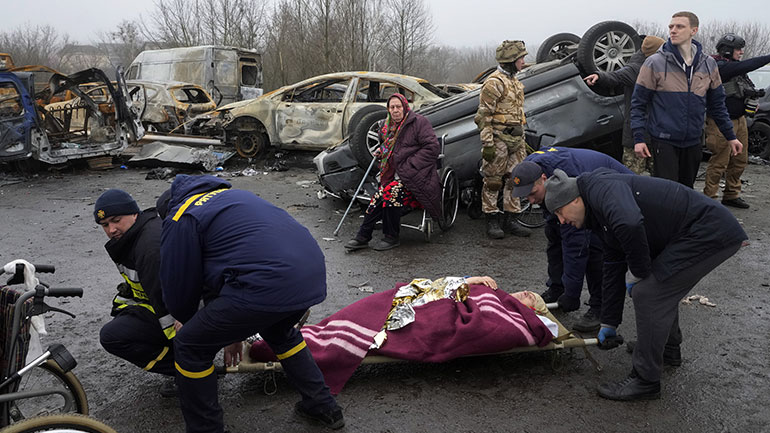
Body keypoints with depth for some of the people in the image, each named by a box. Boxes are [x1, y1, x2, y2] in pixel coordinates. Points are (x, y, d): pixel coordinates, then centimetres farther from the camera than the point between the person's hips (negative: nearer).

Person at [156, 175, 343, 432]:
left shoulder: (179, 220, 10)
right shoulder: (230, 194, 34)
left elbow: (178, 291, 12)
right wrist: (234, 331, 46)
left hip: (267, 285, -8)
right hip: (313, 274, 8)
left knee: (190, 347, 12)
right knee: (278, 331, 38)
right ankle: (323, 407, 43)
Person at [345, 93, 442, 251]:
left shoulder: (419, 122, -6)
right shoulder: (386, 126, 16)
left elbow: (432, 147, -13)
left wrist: (409, 166, -16)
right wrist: (381, 151, 11)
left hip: (415, 176, -6)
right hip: (394, 175, 6)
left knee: (391, 192, -28)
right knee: (378, 196, -19)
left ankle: (391, 237, -14)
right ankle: (362, 237, -15)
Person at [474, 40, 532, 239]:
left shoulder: (515, 82, 19)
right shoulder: (494, 82, -10)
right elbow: (484, 115, -15)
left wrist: (522, 140, 24)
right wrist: (487, 143, -21)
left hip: (516, 139, 9)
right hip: (499, 138, -9)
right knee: (493, 181, -2)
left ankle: (511, 220, 16)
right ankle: (492, 221, 6)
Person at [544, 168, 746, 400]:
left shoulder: (603, 188, -15)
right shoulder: (605, 216, 16)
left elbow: (630, 224, -37)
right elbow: (613, 270, 22)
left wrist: (638, 272, -19)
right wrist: (608, 323, 26)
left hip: (710, 232, -11)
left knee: (648, 294, -10)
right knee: (658, 283, 25)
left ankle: (645, 381, 1)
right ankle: (669, 348, 44)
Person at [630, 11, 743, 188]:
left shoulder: (708, 64, 7)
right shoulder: (654, 63, -6)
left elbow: (717, 104, 16)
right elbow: (638, 103, -4)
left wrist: (730, 136, 16)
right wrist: (639, 138, -12)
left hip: (693, 140, 4)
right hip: (664, 140, -4)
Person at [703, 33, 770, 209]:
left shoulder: (734, 67, 14)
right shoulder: (720, 67, -15)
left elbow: (744, 89, 23)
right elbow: (745, 66, -28)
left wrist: (752, 101, 4)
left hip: (739, 120, 10)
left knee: (740, 161, 14)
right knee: (719, 163, -6)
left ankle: (731, 195, 25)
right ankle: (709, 198, 2)